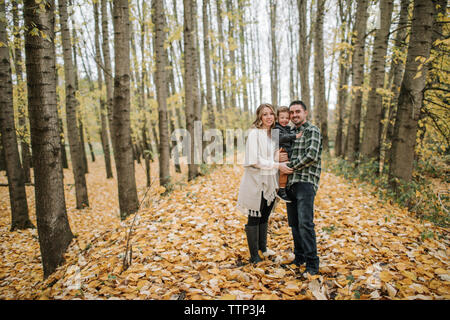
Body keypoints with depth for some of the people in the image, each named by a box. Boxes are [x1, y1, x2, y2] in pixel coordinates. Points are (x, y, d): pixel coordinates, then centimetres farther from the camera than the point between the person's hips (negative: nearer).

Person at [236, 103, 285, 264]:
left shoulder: (273, 134, 12)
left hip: (269, 181, 7)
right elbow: (255, 160, -19)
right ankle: (254, 256, 13)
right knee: (254, 219, 2)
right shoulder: (254, 133, -11)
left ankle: (263, 248, 34)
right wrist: (277, 165, -17)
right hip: (256, 180, -7)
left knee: (265, 217, 18)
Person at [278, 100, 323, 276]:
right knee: (294, 223, 10)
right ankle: (299, 258, 23)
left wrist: (289, 166, -10)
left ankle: (312, 264, -6)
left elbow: (311, 156, -15)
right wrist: (281, 160, 8)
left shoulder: (312, 131, -2)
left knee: (305, 224, -13)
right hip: (290, 182, 8)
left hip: (305, 182, -7)